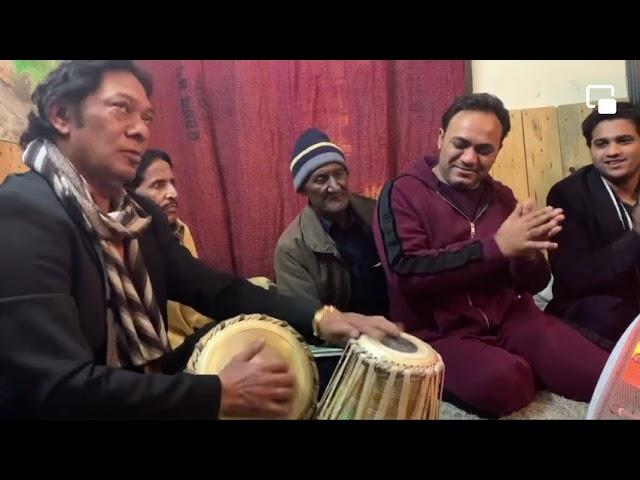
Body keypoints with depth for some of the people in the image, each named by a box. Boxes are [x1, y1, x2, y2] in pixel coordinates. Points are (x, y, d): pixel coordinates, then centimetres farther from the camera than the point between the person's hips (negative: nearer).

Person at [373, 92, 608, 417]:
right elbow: (407, 272, -21)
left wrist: (528, 254, -15)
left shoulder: (502, 196, 10)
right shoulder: (403, 193, -6)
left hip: (508, 316, 3)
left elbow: (533, 283, 10)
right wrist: (496, 246, -22)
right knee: (503, 382, -31)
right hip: (437, 332, -2)